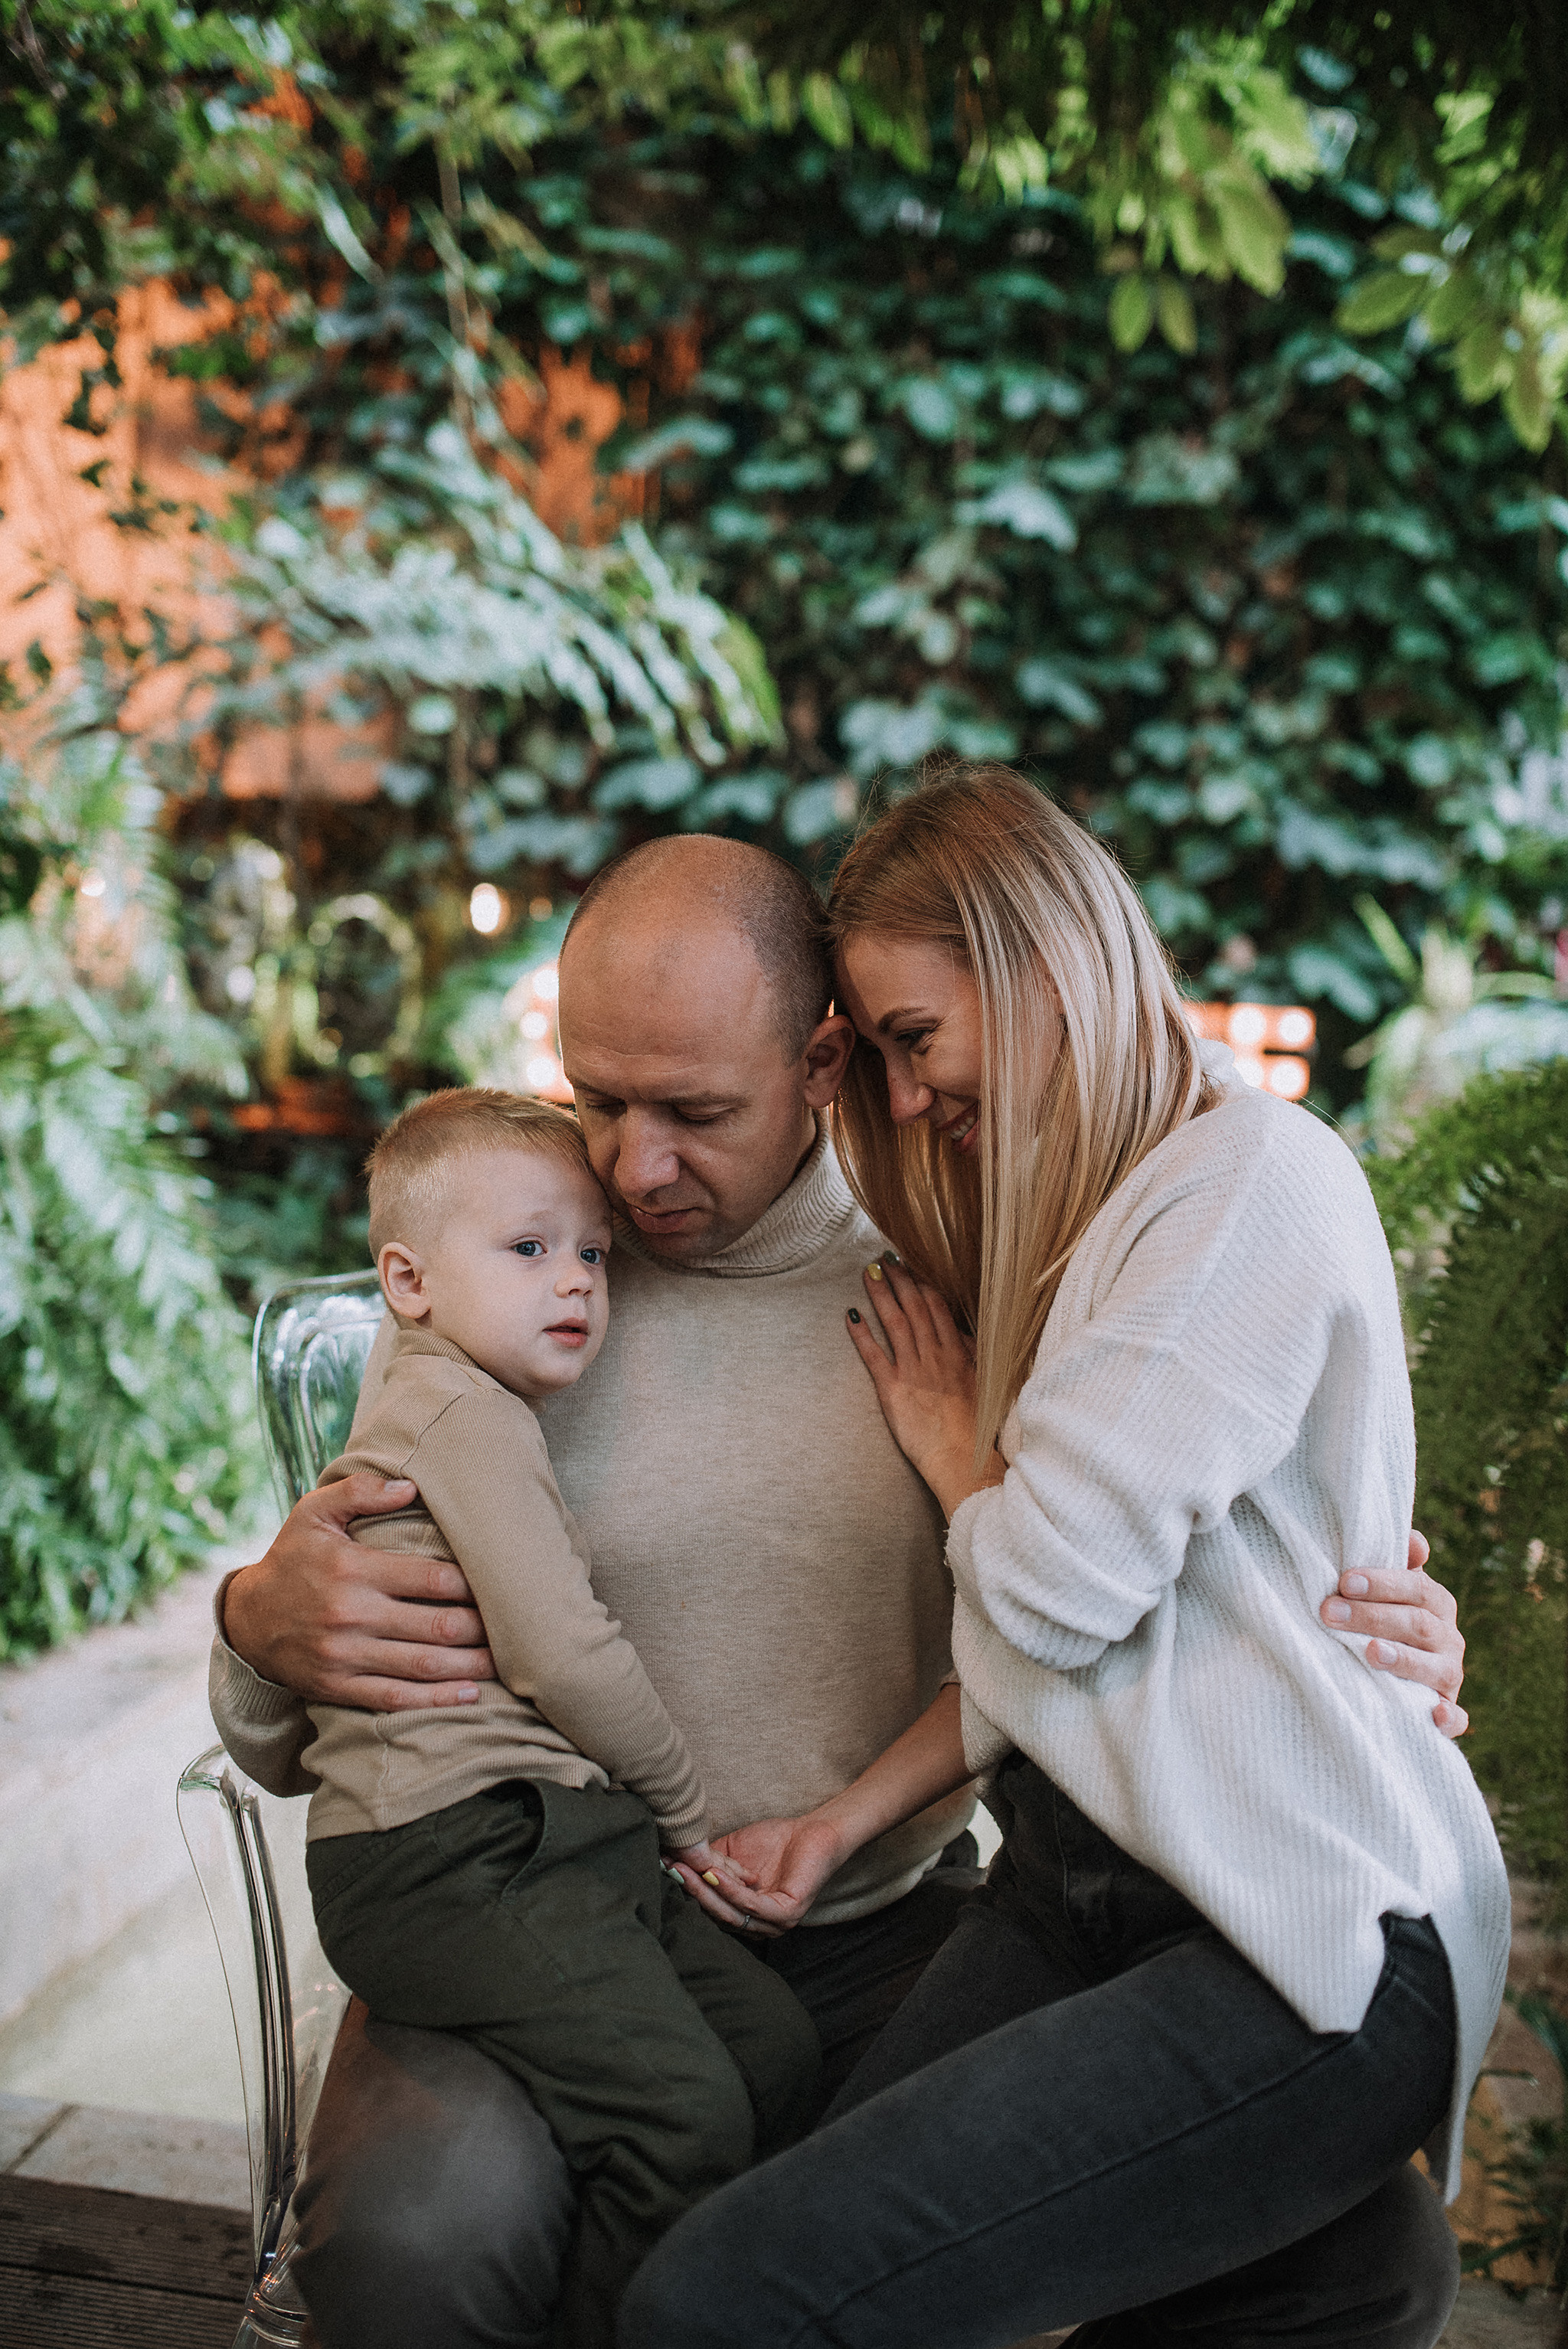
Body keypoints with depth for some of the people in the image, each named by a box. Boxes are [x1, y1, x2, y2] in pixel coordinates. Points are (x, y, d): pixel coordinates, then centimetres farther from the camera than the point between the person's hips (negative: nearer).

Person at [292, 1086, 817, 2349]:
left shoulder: (471, 1416, 24)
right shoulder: (461, 1408, -10)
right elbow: (563, 1653, -15)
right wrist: (689, 1811, -3)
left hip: (558, 1845, 10)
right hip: (448, 1859, -10)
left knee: (777, 2045, 1)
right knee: (686, 2110, -20)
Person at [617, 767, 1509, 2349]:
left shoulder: (1255, 1180, -11)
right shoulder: (1087, 1211, 18)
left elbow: (1058, 1582, -15)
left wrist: (943, 1433, 4)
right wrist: (855, 1814, 5)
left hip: (1304, 1939, -9)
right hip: (1077, 1873, 9)